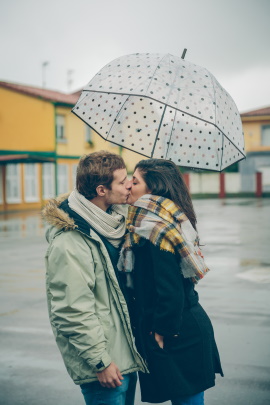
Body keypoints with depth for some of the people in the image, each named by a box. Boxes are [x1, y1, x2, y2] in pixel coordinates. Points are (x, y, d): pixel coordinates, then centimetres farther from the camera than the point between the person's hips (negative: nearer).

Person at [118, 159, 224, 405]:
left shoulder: (154, 231, -20)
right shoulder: (170, 225, 8)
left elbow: (170, 292, -24)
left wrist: (162, 332, -13)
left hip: (180, 337, -9)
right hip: (190, 328, 9)